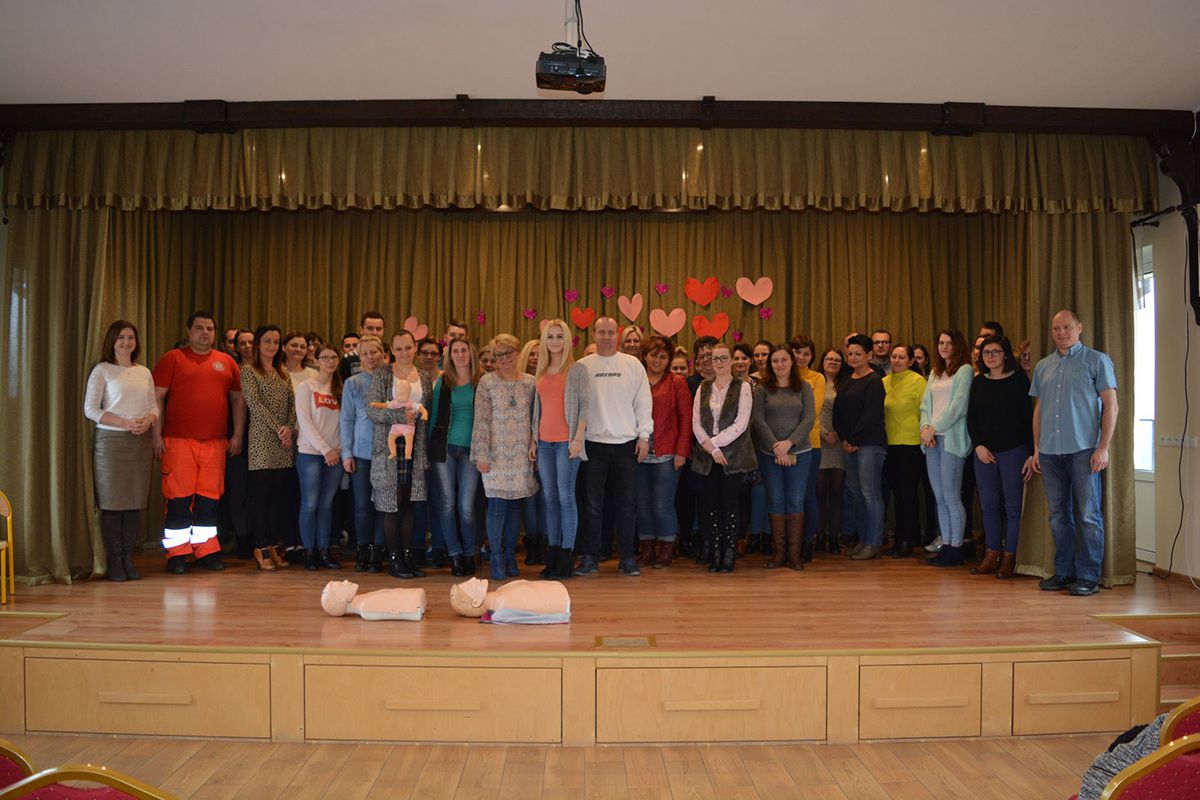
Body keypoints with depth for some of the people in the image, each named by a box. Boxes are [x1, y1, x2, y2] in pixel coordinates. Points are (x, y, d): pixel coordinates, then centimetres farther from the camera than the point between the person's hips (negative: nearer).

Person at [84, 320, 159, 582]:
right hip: (110, 440, -4)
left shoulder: (144, 372, 14)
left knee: (135, 501, 4)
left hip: (141, 441, 4)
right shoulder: (102, 370, 1)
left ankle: (128, 558, 13)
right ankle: (115, 562, 6)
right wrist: (125, 423, -15)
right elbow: (90, 409, -6)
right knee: (112, 501, -3)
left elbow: (154, 407, 14)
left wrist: (148, 421, -9)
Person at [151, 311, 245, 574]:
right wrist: (157, 435, -6)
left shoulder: (227, 362, 14)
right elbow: (157, 398, 0)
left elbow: (238, 400, 17)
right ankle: (177, 555, 8)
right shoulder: (172, 358, 4)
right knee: (179, 498, -2)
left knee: (210, 498, 7)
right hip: (178, 441, -3)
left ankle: (206, 552, 16)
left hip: (216, 443, 3)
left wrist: (238, 435, 9)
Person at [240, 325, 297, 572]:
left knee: (279, 494, 5)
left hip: (284, 442, 5)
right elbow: (254, 403, -9)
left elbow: (293, 403, 10)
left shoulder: (283, 373, 18)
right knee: (260, 492, -4)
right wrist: (278, 428, -12)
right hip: (261, 440, -5)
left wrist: (289, 427, -7)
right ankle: (261, 548, 4)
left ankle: (272, 545, 13)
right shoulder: (248, 370, 1)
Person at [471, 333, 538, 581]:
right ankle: (496, 559, 5)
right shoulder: (487, 382, -1)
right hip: (496, 454, -3)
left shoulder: (530, 382, 7)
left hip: (522, 455, 3)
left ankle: (510, 556, 18)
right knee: (497, 505, -5)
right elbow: (481, 421, -4)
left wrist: (535, 447, 6)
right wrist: (481, 455, -8)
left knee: (515, 505, 7)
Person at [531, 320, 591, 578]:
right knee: (549, 498, 7)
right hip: (544, 441, 5)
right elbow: (535, 409, 17)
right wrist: (532, 439, 10)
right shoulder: (540, 373, 15)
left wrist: (578, 438, -14)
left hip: (567, 441, -5)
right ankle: (552, 553, 13)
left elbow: (584, 405, -6)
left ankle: (566, 556, 0)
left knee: (566, 497, -6)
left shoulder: (577, 370, -1)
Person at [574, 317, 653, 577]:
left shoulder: (633, 365, 6)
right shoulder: (582, 366, 4)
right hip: (593, 443, 0)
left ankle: (627, 558, 14)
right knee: (592, 504, 2)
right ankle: (589, 558, 11)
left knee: (626, 503, 5)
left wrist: (644, 436, -1)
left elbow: (644, 402, 6)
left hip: (627, 443, 1)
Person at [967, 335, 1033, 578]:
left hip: (1013, 450, -4)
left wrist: (1031, 453, -8)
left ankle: (1009, 558, 6)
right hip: (984, 451, 4)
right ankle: (992, 555, 13)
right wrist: (978, 446, -3)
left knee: (1012, 504, -1)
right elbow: (971, 418, 11)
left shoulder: (1018, 380, -2)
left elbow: (1028, 417, -4)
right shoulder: (978, 382, 10)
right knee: (989, 504, 6)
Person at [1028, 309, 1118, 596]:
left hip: (1083, 450, -4)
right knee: (1058, 515, 9)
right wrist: (1036, 449, 13)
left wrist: (1103, 447, -10)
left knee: (1088, 515, -2)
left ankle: (1087, 576, 5)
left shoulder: (1097, 361, 2)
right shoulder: (1043, 366, 15)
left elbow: (1110, 405, -2)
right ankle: (1063, 572, 17)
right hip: (1049, 452, 5)